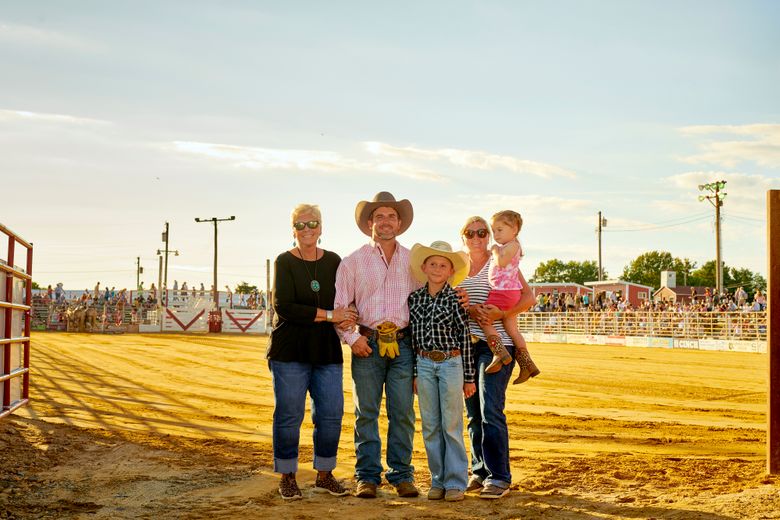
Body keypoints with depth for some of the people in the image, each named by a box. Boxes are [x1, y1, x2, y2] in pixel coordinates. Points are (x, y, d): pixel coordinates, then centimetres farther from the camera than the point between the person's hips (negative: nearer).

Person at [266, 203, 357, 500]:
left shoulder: (333, 262, 9)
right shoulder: (285, 262, -2)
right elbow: (284, 307, -12)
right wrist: (327, 314, -15)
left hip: (327, 350, 4)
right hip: (290, 350, -4)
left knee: (331, 413, 2)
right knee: (289, 415, -1)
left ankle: (324, 475, 16)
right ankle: (287, 477, 10)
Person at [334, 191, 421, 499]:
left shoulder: (412, 261, 12)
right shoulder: (353, 262, 6)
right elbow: (340, 305, 4)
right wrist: (351, 337, -7)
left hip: (403, 344, 1)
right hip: (367, 344, -1)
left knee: (403, 412, 0)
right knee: (366, 413, 1)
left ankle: (401, 474, 9)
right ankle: (367, 476, 8)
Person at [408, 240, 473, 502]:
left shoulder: (455, 299, -4)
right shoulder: (414, 298, 5)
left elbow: (465, 339, -2)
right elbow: (412, 336, 11)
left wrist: (469, 378, -3)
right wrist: (415, 373, 11)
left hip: (450, 363, -3)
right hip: (424, 365, 4)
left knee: (451, 426, -1)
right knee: (430, 426, 7)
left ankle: (455, 482, 7)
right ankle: (438, 480, 16)